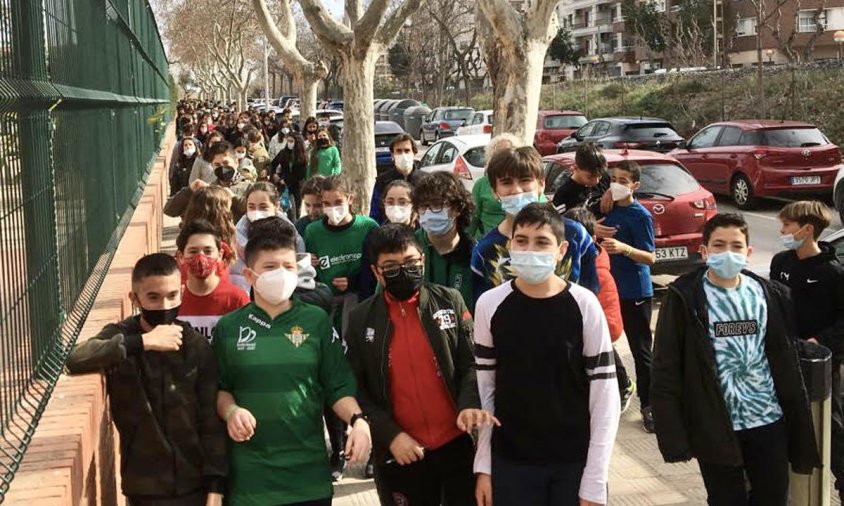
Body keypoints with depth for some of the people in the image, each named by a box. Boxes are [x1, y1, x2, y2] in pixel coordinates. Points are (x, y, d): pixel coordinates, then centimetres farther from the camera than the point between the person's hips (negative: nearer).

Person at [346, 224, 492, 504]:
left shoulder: (450, 301, 0)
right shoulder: (361, 319, -1)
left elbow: (471, 363, 0)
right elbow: (356, 389, 1)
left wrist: (469, 404, -19)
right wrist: (390, 434, -10)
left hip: (458, 444, 0)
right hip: (400, 454, 0)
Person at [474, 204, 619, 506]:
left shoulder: (584, 305, -9)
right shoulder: (490, 305, -4)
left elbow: (605, 396, -7)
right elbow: (484, 389, 3)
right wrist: (483, 466, 2)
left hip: (576, 462, -1)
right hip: (510, 461, 1)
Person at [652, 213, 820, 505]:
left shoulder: (770, 295, 4)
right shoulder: (684, 299, -8)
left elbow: (787, 363, 9)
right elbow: (666, 371, -9)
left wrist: (799, 425, 7)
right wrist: (674, 437, -13)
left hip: (768, 421, 4)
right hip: (715, 427, -3)